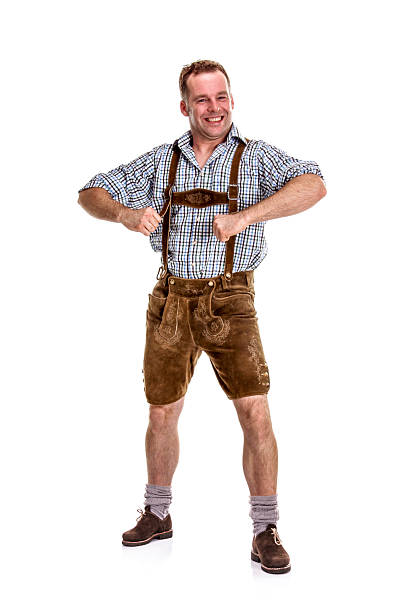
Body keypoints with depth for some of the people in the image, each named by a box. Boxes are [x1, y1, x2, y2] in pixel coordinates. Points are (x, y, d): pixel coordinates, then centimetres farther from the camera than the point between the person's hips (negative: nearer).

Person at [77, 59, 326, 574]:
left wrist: (245, 216, -30)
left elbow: (312, 185, -19)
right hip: (171, 299, 3)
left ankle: (265, 532, 3)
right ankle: (157, 515, 31)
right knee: (162, 413, 11)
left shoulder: (256, 157, -1)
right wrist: (125, 213, -13)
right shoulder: (161, 161, 8)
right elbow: (92, 194, 10)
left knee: (255, 412, -10)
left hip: (230, 300, -3)